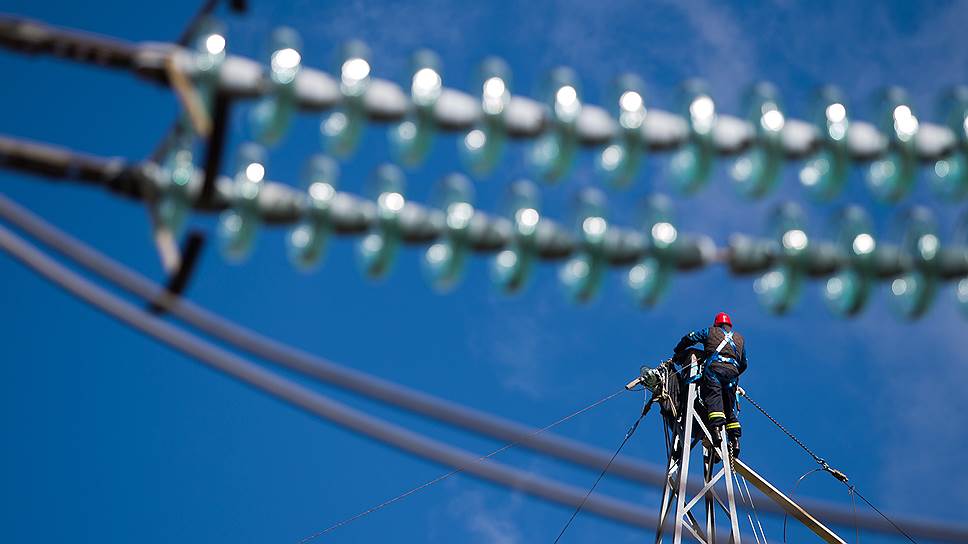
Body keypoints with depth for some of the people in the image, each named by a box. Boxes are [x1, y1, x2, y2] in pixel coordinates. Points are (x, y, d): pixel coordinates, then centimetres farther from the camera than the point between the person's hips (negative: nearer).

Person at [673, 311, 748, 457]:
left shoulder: (710, 331, 22)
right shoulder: (740, 338, 32)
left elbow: (689, 338, 16)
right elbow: (744, 363, 33)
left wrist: (677, 353, 28)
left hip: (714, 367, -3)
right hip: (732, 372, 3)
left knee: (713, 397, -17)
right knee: (730, 407, 6)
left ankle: (716, 428, -40)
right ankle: (735, 440, -5)